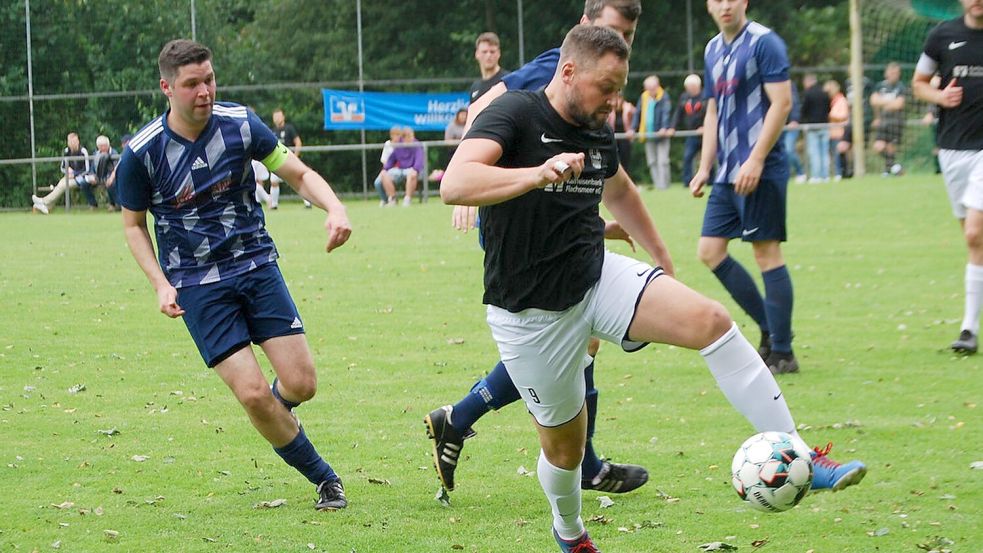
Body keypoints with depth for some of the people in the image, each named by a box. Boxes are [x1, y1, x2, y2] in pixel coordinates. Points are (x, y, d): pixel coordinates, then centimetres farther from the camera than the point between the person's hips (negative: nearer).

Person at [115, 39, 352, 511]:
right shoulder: (142, 153, -10)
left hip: (257, 264, 2)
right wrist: (161, 285, -8)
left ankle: (271, 414, 31)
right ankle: (325, 480, 6)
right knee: (252, 392, -14)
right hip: (196, 285, -2)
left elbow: (299, 174, 3)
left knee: (300, 384, -7)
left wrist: (335, 210, -17)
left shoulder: (240, 125, -6)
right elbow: (133, 224, 5)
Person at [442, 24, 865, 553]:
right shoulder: (514, 113, -15)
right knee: (564, 446, 6)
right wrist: (538, 174, -48)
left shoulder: (598, 133, 7)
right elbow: (454, 184, -33)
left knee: (710, 320, -19)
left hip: (597, 277, 5)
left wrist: (661, 261, 34)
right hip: (531, 311, -5)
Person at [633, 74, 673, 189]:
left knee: (662, 161, -8)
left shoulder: (664, 97, -7)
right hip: (648, 135, 5)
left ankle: (663, 184, -7)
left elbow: (666, 113, -17)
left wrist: (664, 128, -29)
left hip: (661, 134, -5)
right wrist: (633, 128, 4)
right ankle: (657, 183, 14)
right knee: (652, 162, 8)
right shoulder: (643, 97, 7)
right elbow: (638, 114, 12)